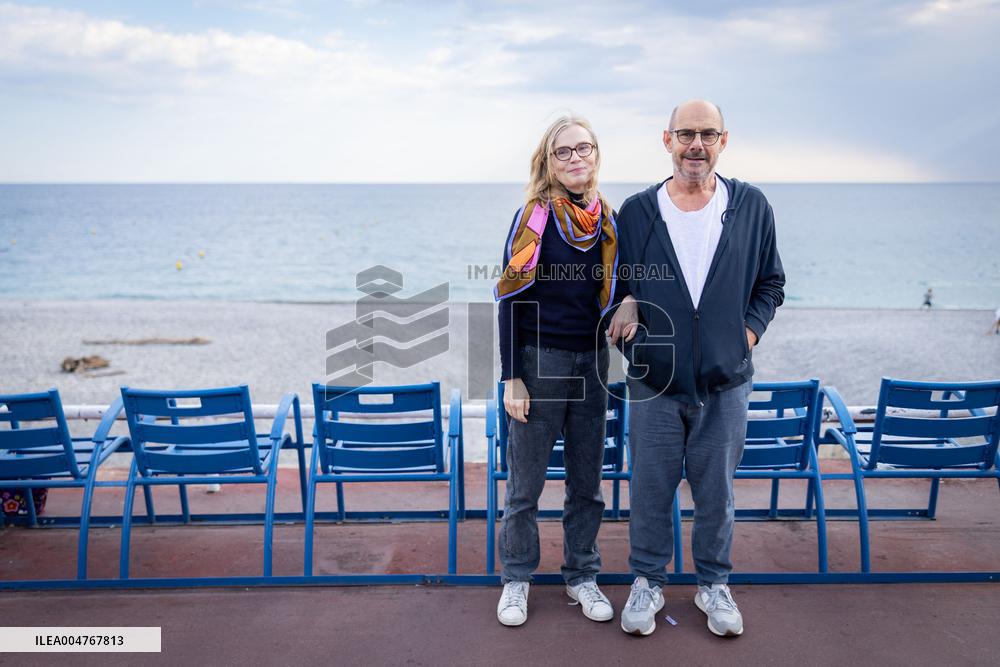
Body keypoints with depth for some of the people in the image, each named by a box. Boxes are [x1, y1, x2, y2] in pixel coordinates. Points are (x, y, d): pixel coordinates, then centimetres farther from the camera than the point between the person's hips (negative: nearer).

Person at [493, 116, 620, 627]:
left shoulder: (606, 219, 6)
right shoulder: (535, 216, -8)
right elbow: (510, 298, -9)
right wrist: (511, 378, -13)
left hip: (592, 362, 5)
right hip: (540, 360, -4)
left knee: (587, 480, 14)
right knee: (526, 483, 7)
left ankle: (582, 576, 30)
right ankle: (516, 580, 24)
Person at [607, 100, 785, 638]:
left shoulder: (751, 206, 2)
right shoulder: (636, 211, 0)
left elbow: (771, 282, 11)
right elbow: (615, 287, 9)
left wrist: (751, 330, -2)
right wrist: (627, 311, -9)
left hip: (725, 382, 1)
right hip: (654, 382, 0)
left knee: (716, 492, 12)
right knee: (650, 490, 10)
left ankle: (714, 584, 32)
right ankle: (647, 582, 29)